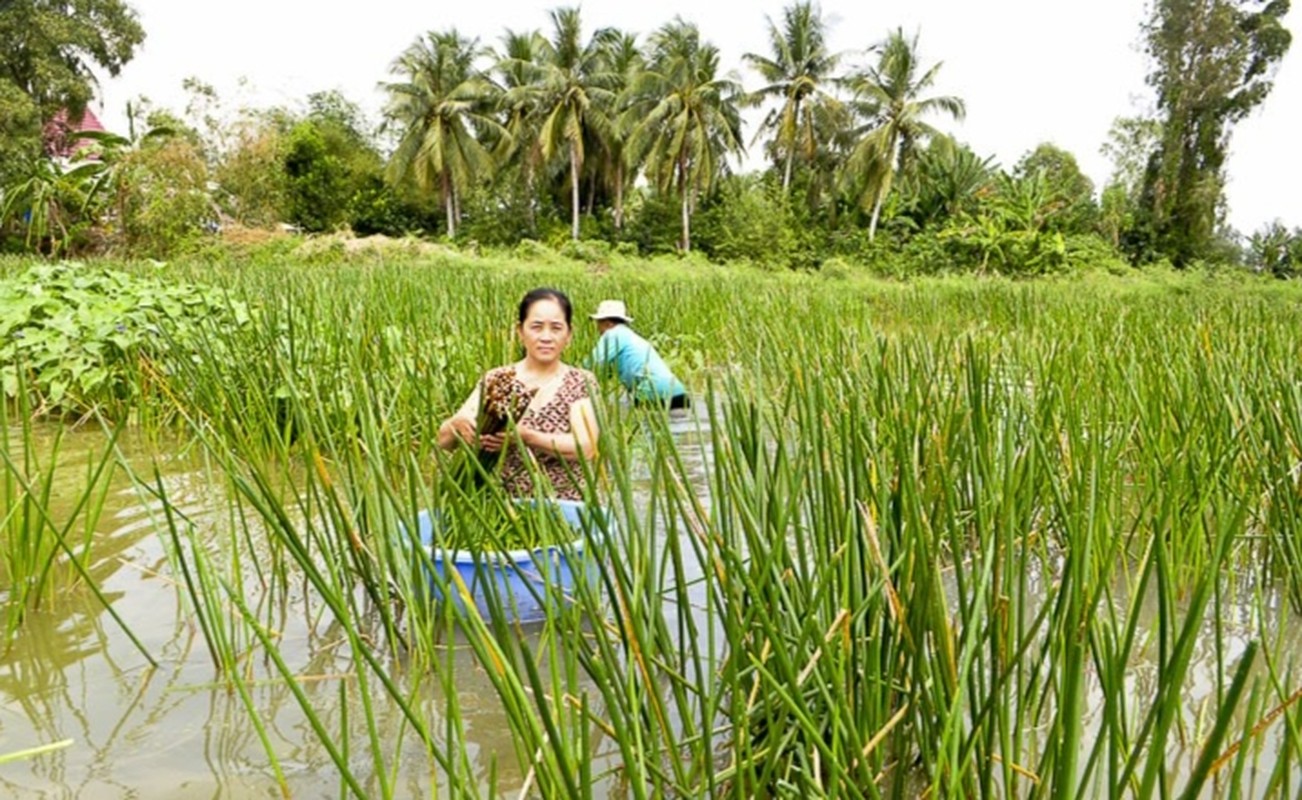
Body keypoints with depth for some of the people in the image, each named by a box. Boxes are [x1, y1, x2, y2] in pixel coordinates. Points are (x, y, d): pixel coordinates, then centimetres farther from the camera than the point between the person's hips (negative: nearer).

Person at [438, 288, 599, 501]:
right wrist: (458, 423, -19)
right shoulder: (496, 380, 6)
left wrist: (526, 437, -21)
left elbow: (586, 448, -10)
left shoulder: (581, 383, 3)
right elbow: (444, 440, 2)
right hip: (503, 502, 2)